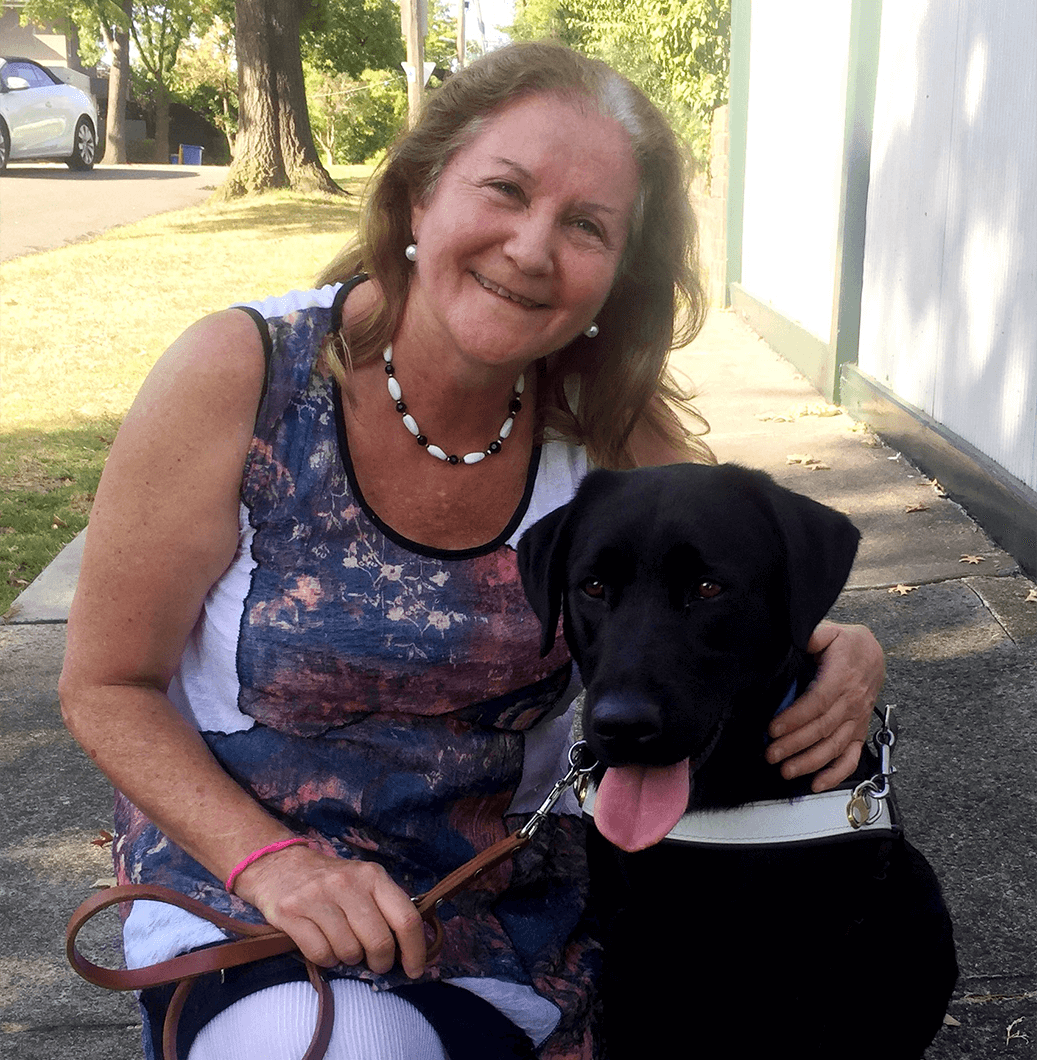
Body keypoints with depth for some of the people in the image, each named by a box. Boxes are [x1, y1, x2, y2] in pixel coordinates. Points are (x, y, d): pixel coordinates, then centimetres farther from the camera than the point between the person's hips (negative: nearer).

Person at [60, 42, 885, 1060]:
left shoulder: (610, 425, -10)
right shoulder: (242, 376, -18)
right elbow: (107, 685, -11)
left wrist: (841, 655, -22)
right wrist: (275, 860, -24)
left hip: (516, 898, 3)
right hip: (241, 869, -2)